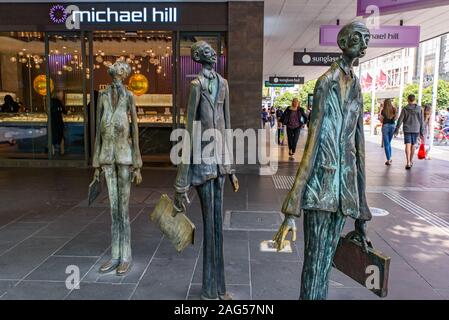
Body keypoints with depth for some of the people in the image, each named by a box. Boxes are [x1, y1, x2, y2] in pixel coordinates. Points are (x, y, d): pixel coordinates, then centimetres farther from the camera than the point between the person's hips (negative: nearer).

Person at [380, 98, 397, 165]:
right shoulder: (394, 110, 2)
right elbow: (395, 118, 9)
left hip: (385, 126, -4)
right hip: (392, 126, 4)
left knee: (386, 144, 0)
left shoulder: (383, 110, -9)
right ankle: (390, 158, 23)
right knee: (389, 143, 20)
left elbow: (381, 120, -4)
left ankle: (388, 160, -3)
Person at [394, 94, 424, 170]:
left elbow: (400, 120, -6)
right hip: (416, 130, 2)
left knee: (408, 146, -6)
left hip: (407, 130, -2)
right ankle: (411, 161, 27)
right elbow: (421, 121, 0)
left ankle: (408, 163, -19)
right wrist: (422, 132, 5)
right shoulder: (419, 109, -1)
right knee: (413, 145, 15)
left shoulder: (405, 109, -5)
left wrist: (396, 131, -1)